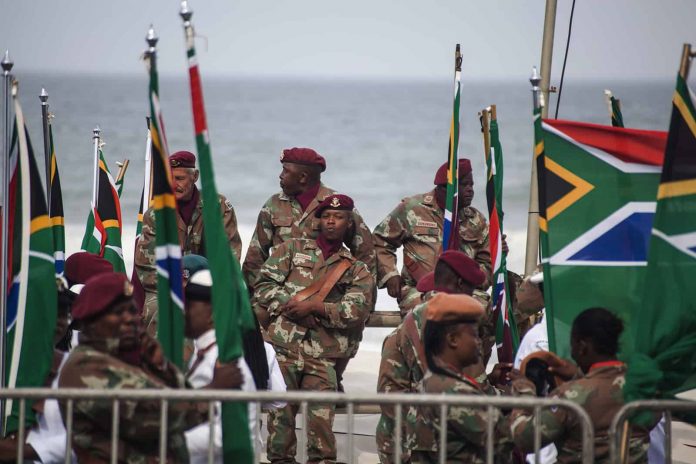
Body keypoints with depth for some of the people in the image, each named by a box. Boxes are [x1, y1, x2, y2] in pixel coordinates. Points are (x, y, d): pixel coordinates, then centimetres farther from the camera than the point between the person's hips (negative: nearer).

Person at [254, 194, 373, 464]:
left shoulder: (357, 271, 15)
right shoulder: (292, 249, 16)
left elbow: (357, 313, 0)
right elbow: (263, 286, 8)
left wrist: (316, 307, -10)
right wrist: (290, 306, -8)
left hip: (323, 355, 0)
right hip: (283, 347, 0)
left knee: (322, 419, -8)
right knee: (281, 415, -2)